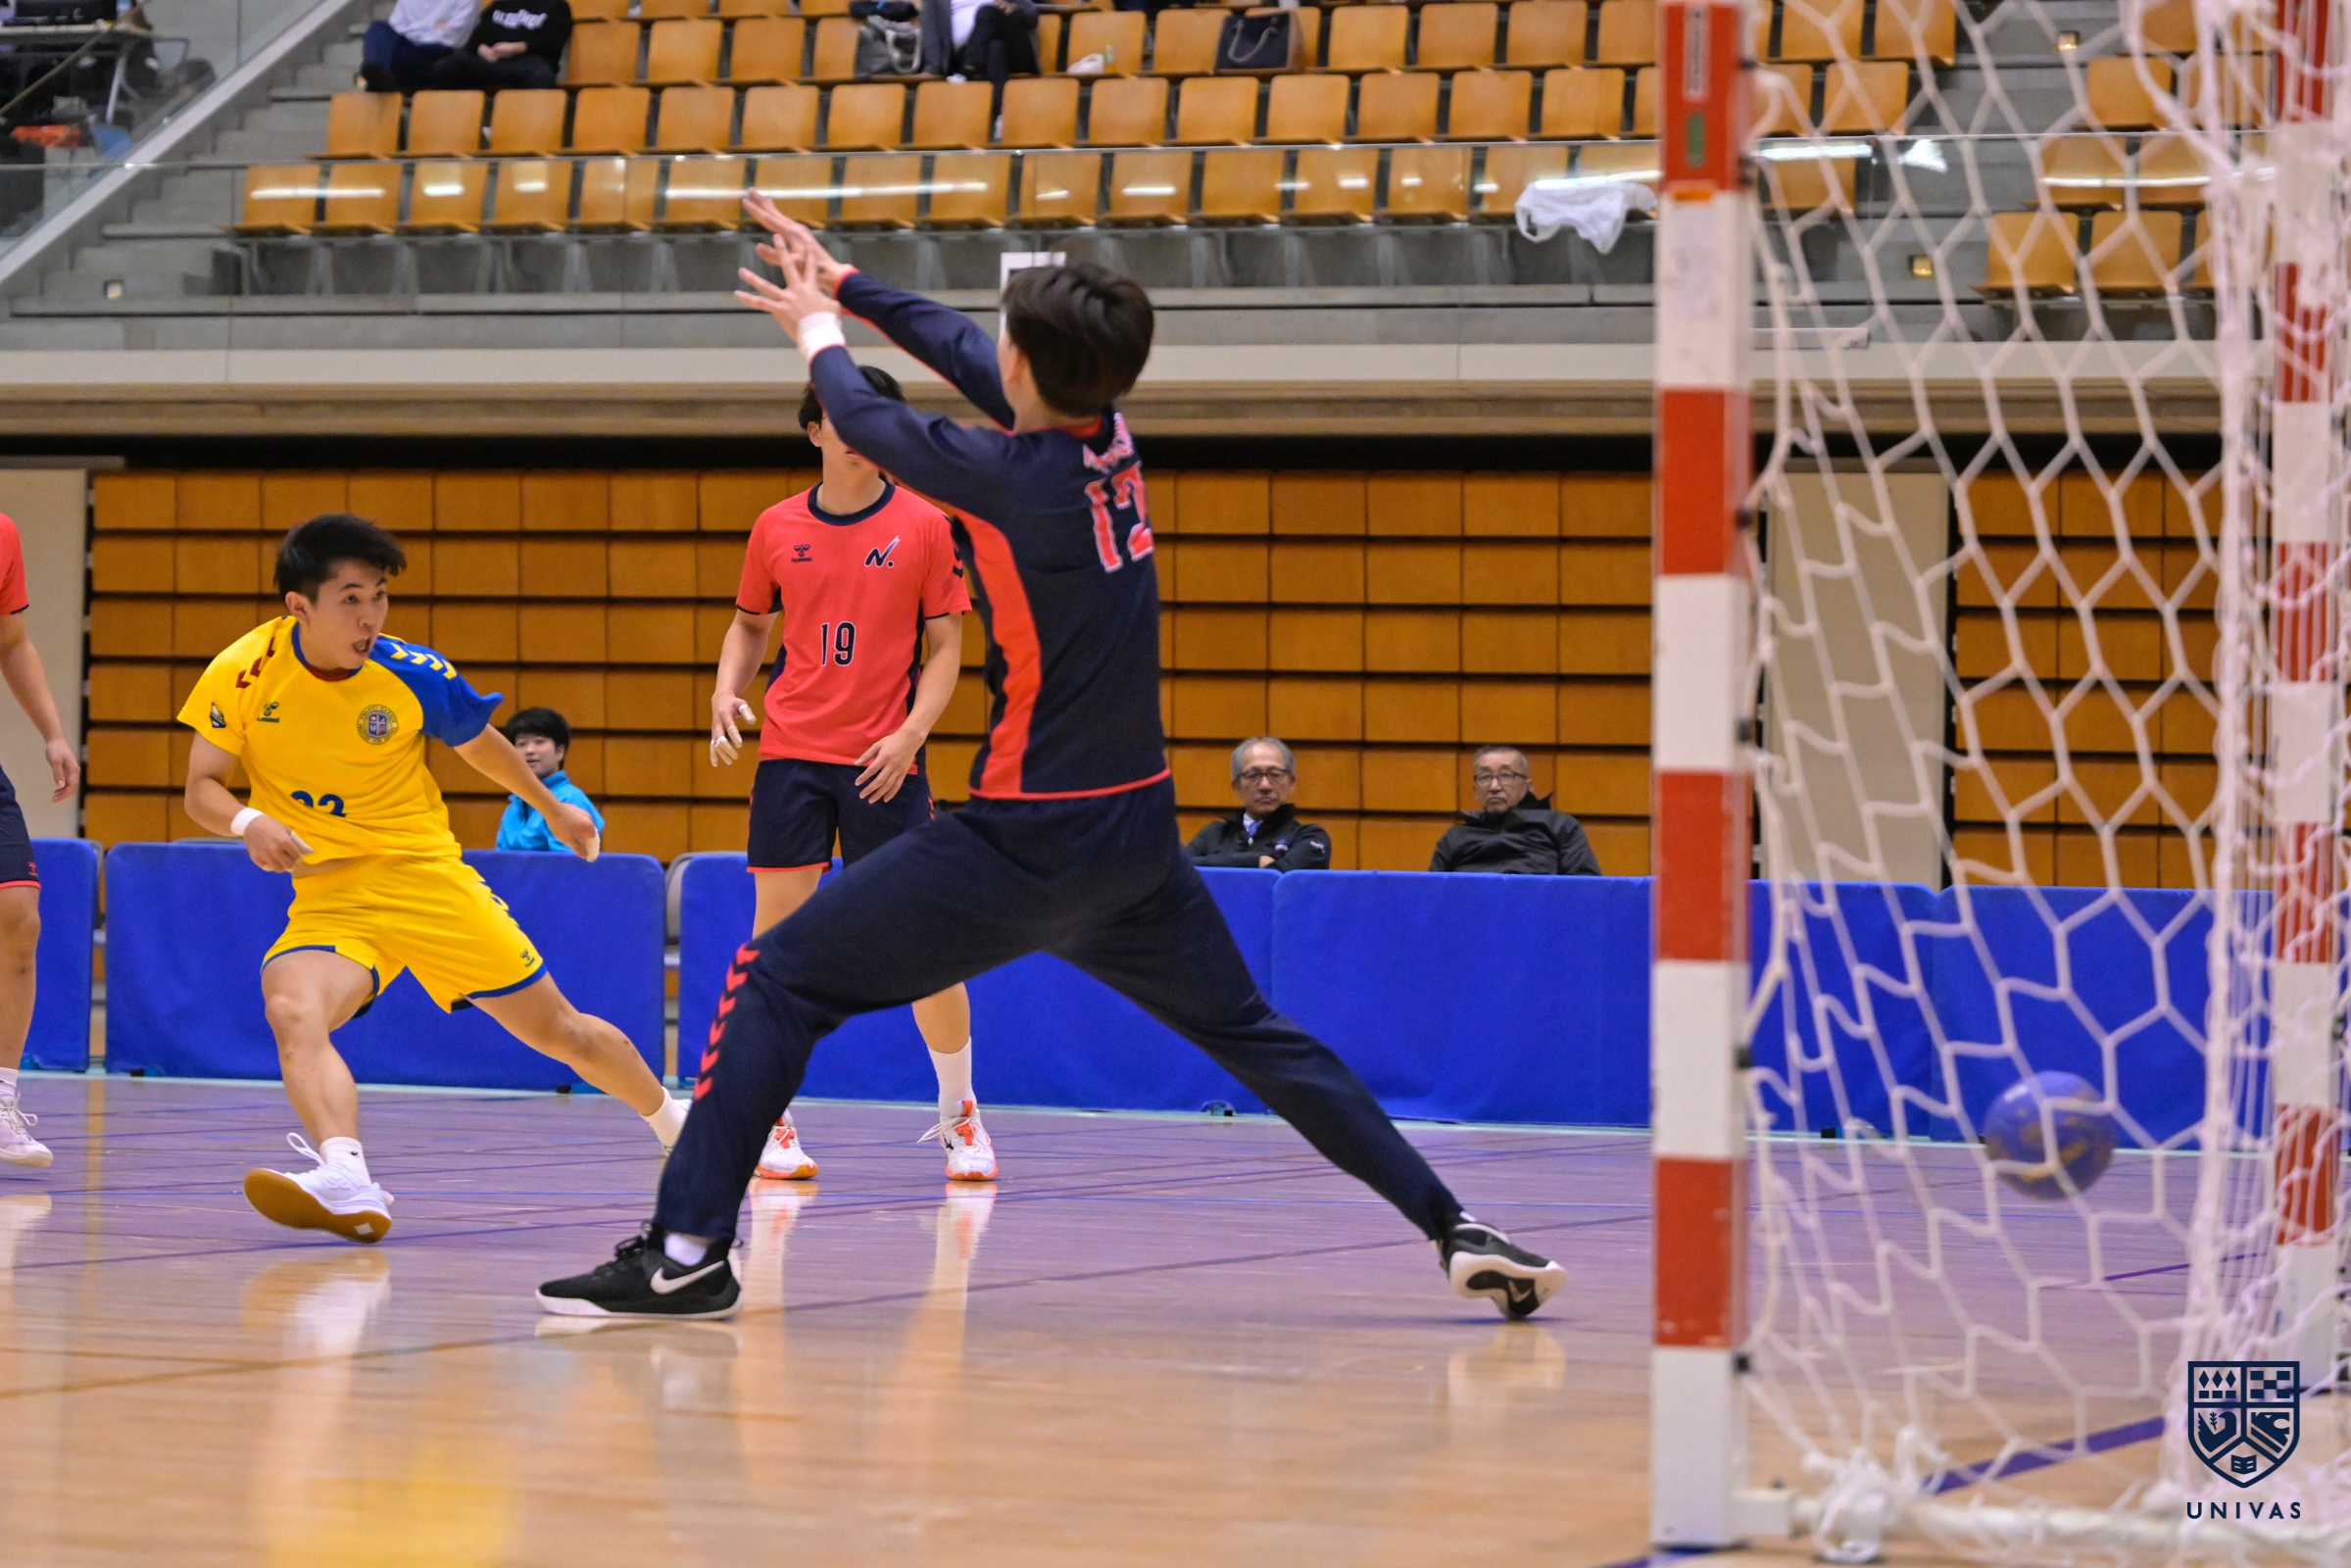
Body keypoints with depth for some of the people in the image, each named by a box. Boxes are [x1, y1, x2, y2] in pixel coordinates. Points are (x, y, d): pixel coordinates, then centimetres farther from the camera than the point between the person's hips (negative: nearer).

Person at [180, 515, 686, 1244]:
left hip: (429, 880, 0)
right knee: (292, 1011, -32)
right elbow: (202, 787, -5)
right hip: (328, 899, 0)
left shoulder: (415, 675, -11)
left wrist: (553, 810, 24)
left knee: (559, 1029, 8)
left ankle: (682, 1130, 34)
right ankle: (347, 1182, -50)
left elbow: (480, 745, 10)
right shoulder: (243, 674, -11)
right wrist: (247, 822, -28)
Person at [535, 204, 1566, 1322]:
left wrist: (817, 333, 24)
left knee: (777, 982, -1)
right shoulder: (1107, 435, 2)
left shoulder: (1013, 476, -16)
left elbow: (863, 418, 2)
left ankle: (687, 1253, -8)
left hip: (1030, 843, -7)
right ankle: (1459, 1235, 15)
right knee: (1254, 1037, 20)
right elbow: (957, 347, 19)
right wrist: (839, 284, 30)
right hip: (1139, 837, 7)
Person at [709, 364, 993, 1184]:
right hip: (790, 750, 2)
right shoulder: (777, 529, 6)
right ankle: (772, 1123, 9)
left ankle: (960, 1117, 15)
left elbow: (945, 646, 2)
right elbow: (749, 624, 19)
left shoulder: (924, 526, 0)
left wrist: (911, 732, -12)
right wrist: (726, 691, 1)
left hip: (884, 762, -2)